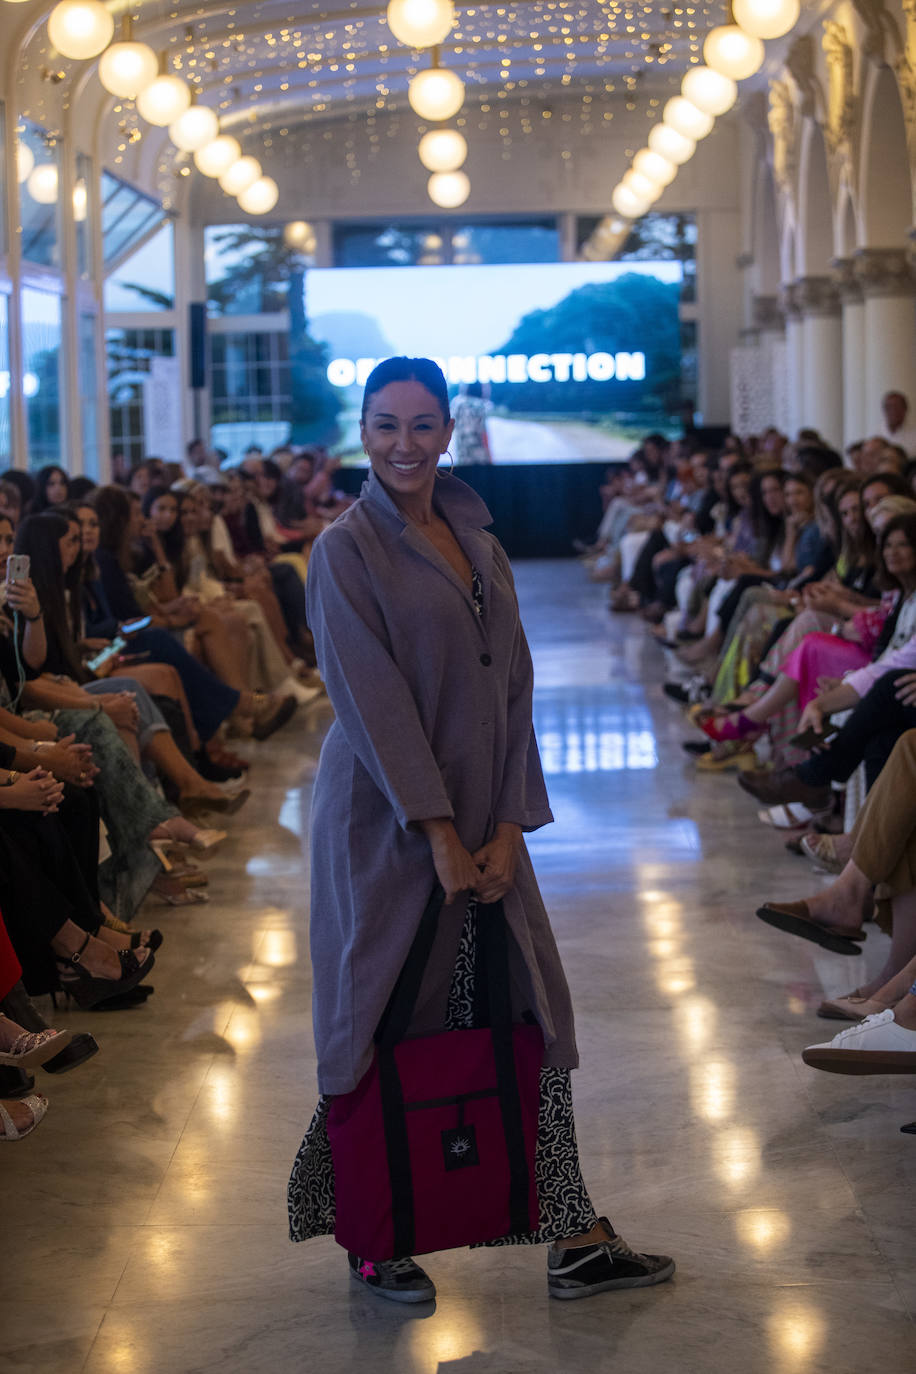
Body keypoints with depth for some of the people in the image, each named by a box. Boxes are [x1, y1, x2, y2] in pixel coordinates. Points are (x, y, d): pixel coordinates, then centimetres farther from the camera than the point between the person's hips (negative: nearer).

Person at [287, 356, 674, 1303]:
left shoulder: (478, 545, 10)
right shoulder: (346, 551, -8)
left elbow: (514, 686, 6)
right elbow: (371, 701, -14)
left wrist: (509, 826, -4)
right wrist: (439, 833, -18)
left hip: (481, 821, 6)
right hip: (386, 823, -6)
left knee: (528, 1013, 5)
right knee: (381, 1026, 3)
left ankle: (574, 1240, 11)